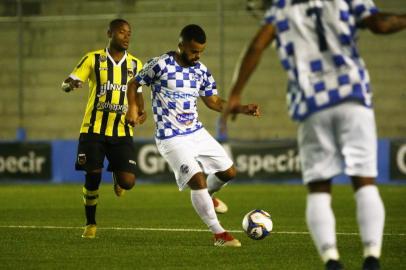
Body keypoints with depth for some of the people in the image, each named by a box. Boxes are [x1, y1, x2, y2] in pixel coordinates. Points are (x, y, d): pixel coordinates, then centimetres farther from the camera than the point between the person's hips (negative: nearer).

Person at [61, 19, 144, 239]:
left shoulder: (135, 64, 9)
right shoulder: (93, 59, 1)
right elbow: (67, 83, 0)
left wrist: (139, 112, -3)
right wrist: (71, 84, -26)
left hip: (122, 131, 2)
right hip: (94, 129, -2)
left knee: (128, 181, -10)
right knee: (93, 176, -5)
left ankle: (117, 176, 29)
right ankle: (90, 224, 16)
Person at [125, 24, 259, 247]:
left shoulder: (201, 71, 4)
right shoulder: (160, 65, -12)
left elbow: (213, 101, 12)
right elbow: (133, 84, 0)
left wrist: (242, 109, 0)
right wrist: (133, 108, -14)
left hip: (197, 132, 7)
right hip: (171, 138, -7)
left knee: (228, 172, 9)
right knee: (198, 180, -17)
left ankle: (206, 196, 43)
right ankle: (219, 234, -9)